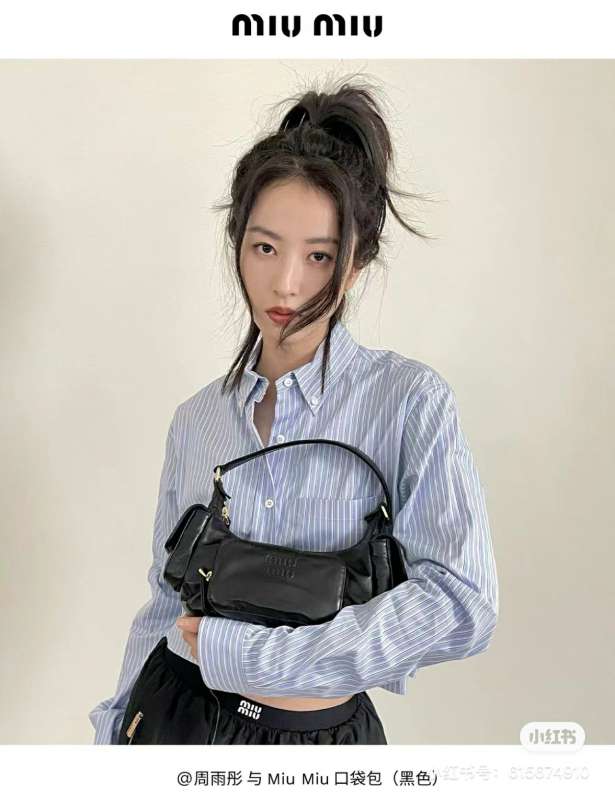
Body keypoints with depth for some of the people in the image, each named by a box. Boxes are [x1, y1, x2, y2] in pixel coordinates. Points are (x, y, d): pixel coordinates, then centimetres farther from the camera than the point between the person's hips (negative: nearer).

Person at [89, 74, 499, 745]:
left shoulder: (409, 399, -16)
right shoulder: (195, 421, -3)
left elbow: (463, 603, -23)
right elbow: (169, 599, 5)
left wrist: (238, 650, -20)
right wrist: (119, 730, 8)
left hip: (324, 732, -2)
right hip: (176, 714, 3)